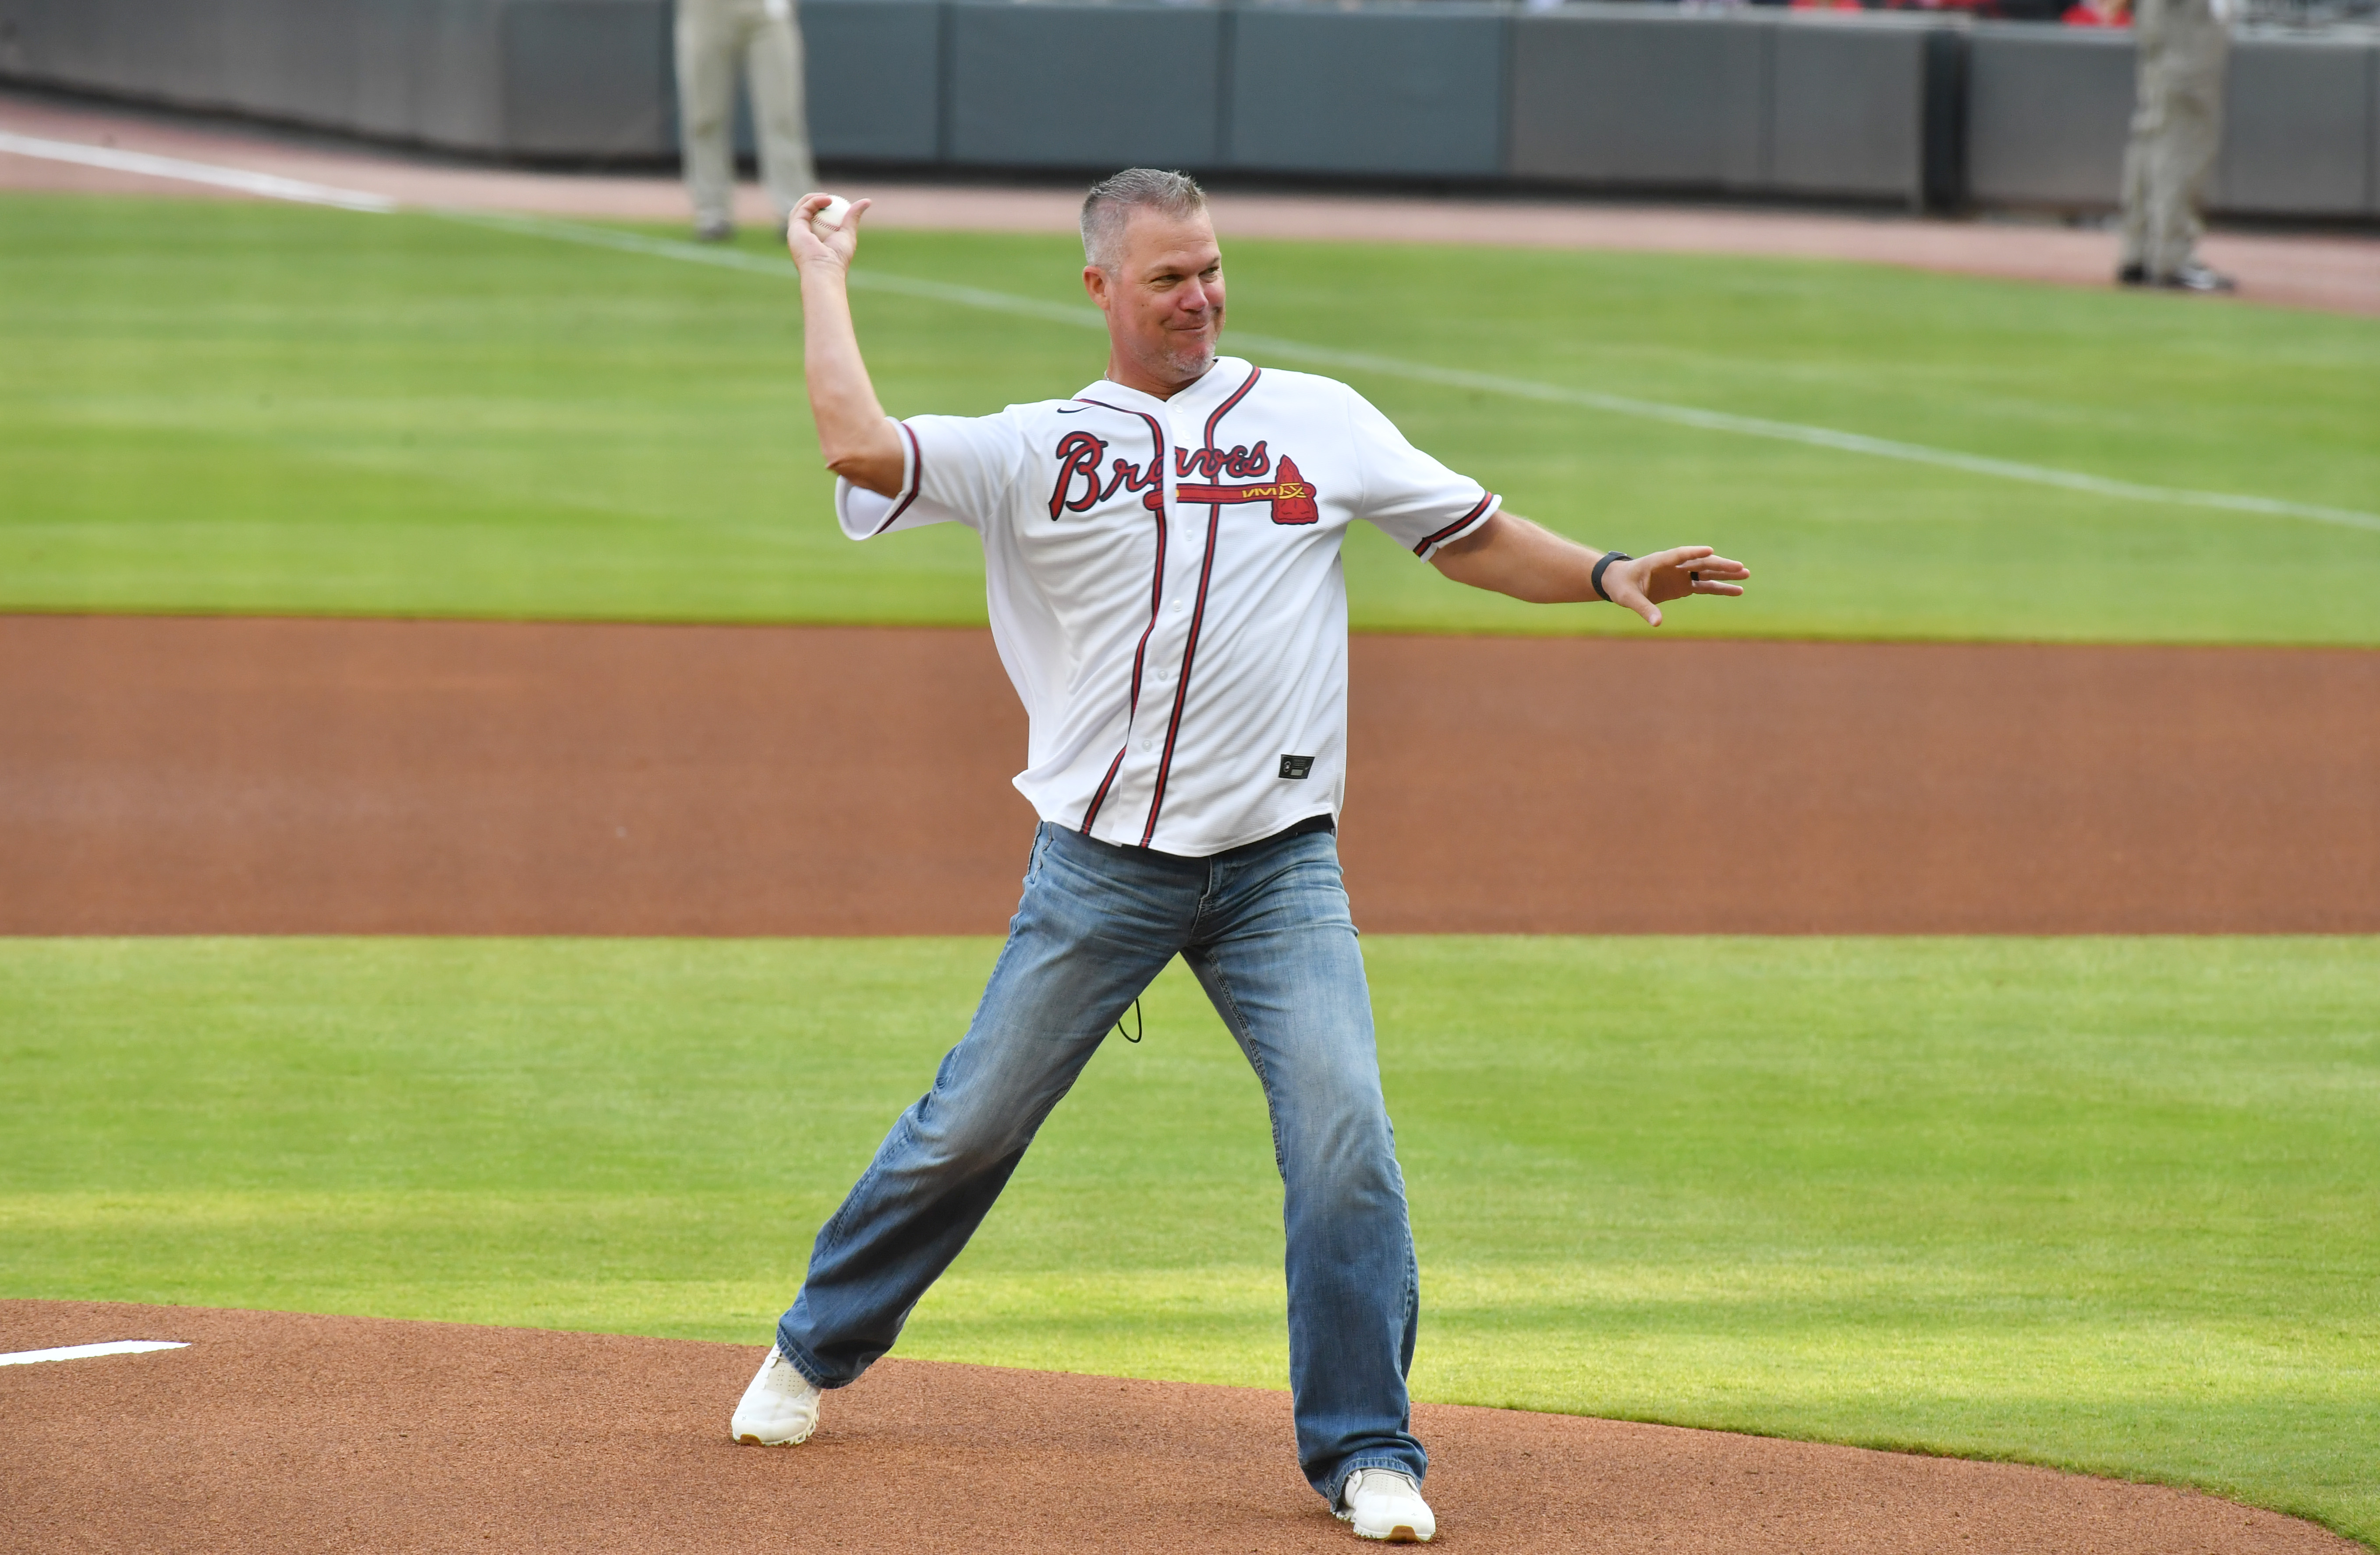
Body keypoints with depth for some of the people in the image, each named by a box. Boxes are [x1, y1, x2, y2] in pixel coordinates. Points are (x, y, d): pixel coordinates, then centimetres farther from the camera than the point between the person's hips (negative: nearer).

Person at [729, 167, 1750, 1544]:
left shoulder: (1321, 422, 8)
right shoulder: (1035, 449, 2)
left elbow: (1472, 535, 14)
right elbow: (859, 448, -12)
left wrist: (1608, 577, -2)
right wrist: (824, 277, -2)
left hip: (1282, 870, 1)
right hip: (1101, 864, -1)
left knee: (1345, 1140, -13)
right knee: (973, 1125, 8)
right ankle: (816, 1351, 29)